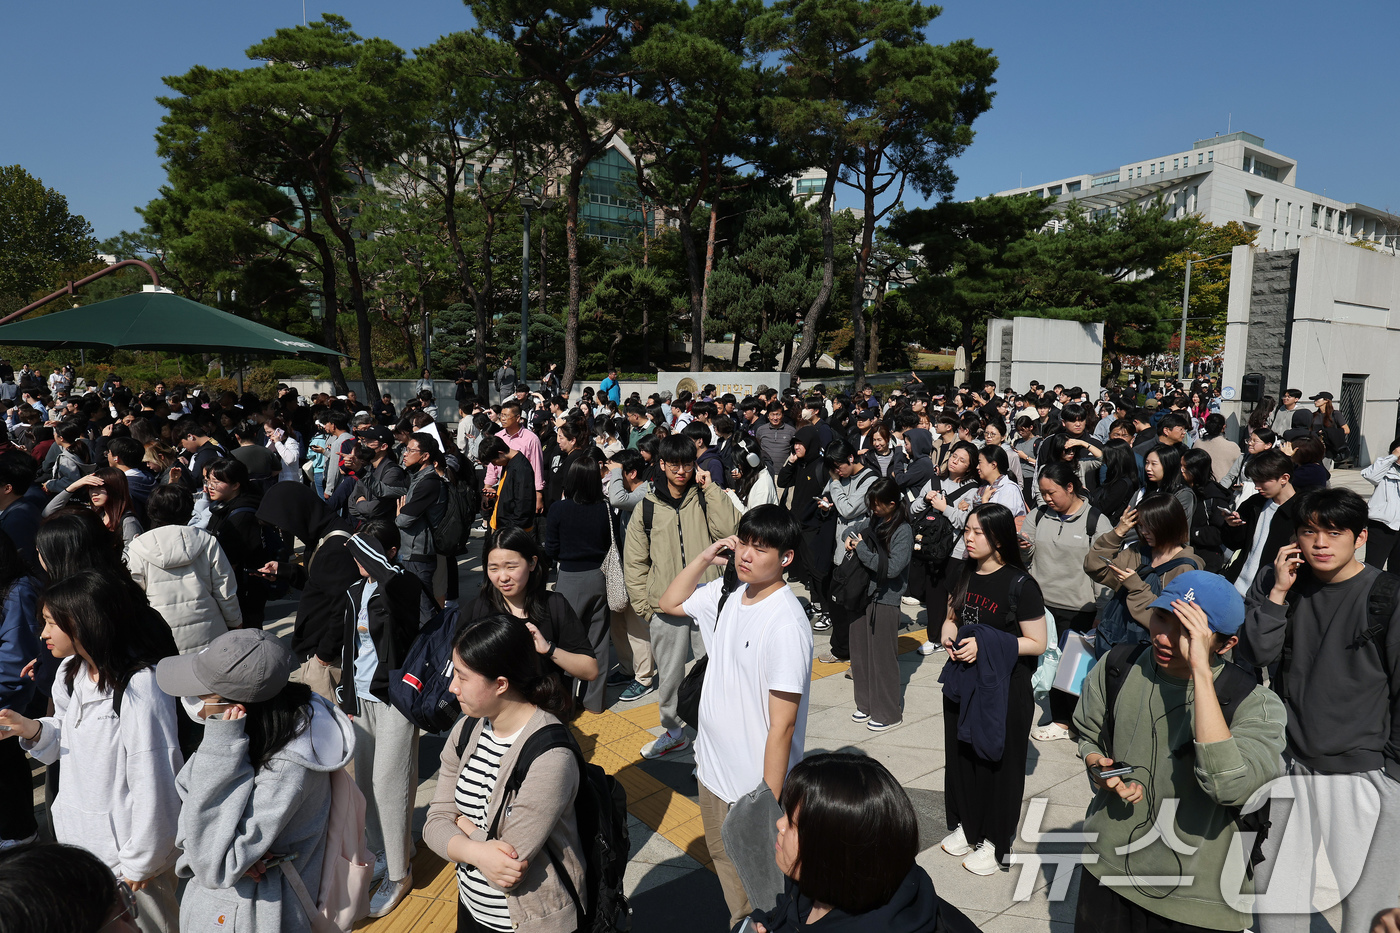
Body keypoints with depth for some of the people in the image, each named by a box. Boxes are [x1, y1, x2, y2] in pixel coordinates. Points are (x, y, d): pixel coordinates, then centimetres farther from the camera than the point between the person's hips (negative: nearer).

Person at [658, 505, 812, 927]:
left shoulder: (786, 624, -27)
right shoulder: (726, 595, -4)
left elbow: (782, 724, -25)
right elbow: (670, 603, 15)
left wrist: (768, 805, -22)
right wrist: (705, 557, 0)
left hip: (755, 785, -8)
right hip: (712, 768, 8)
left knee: (758, 885, 13)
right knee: (724, 861, 28)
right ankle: (740, 922, 50)